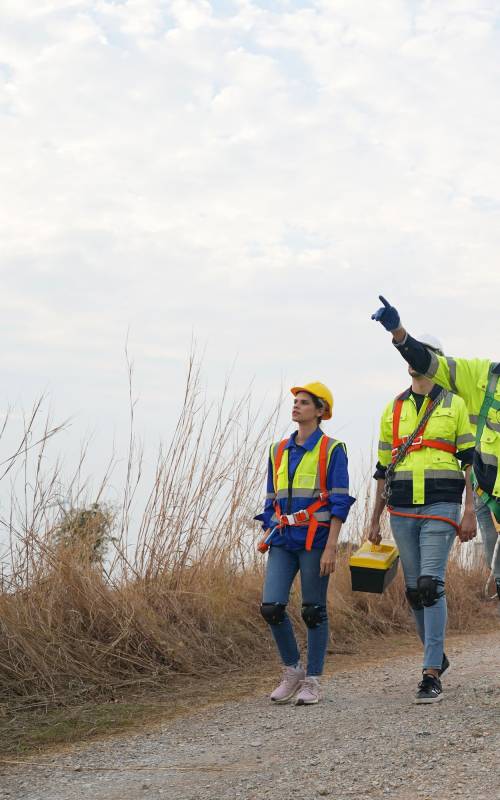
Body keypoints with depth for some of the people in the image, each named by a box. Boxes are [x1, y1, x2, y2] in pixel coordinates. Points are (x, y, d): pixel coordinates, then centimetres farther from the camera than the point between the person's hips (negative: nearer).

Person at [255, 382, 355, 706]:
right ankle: (292, 671, 11)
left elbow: (340, 502, -6)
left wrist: (331, 547, -13)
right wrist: (268, 539, 13)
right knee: (271, 606, -7)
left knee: (314, 610, 0)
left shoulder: (331, 450, -2)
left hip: (315, 538, -5)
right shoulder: (279, 451, 14)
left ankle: (313, 680, 10)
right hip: (282, 539, 5)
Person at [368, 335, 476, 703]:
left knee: (431, 585, -15)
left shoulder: (454, 404, 3)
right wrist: (375, 520, 15)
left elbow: (470, 461, 2)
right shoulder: (393, 410, 14)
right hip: (402, 508, 4)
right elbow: (383, 468, 17)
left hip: (441, 506, -4)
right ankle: (437, 655, 27)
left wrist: (470, 512, -7)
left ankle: (431, 674, -16)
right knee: (414, 590, 7)